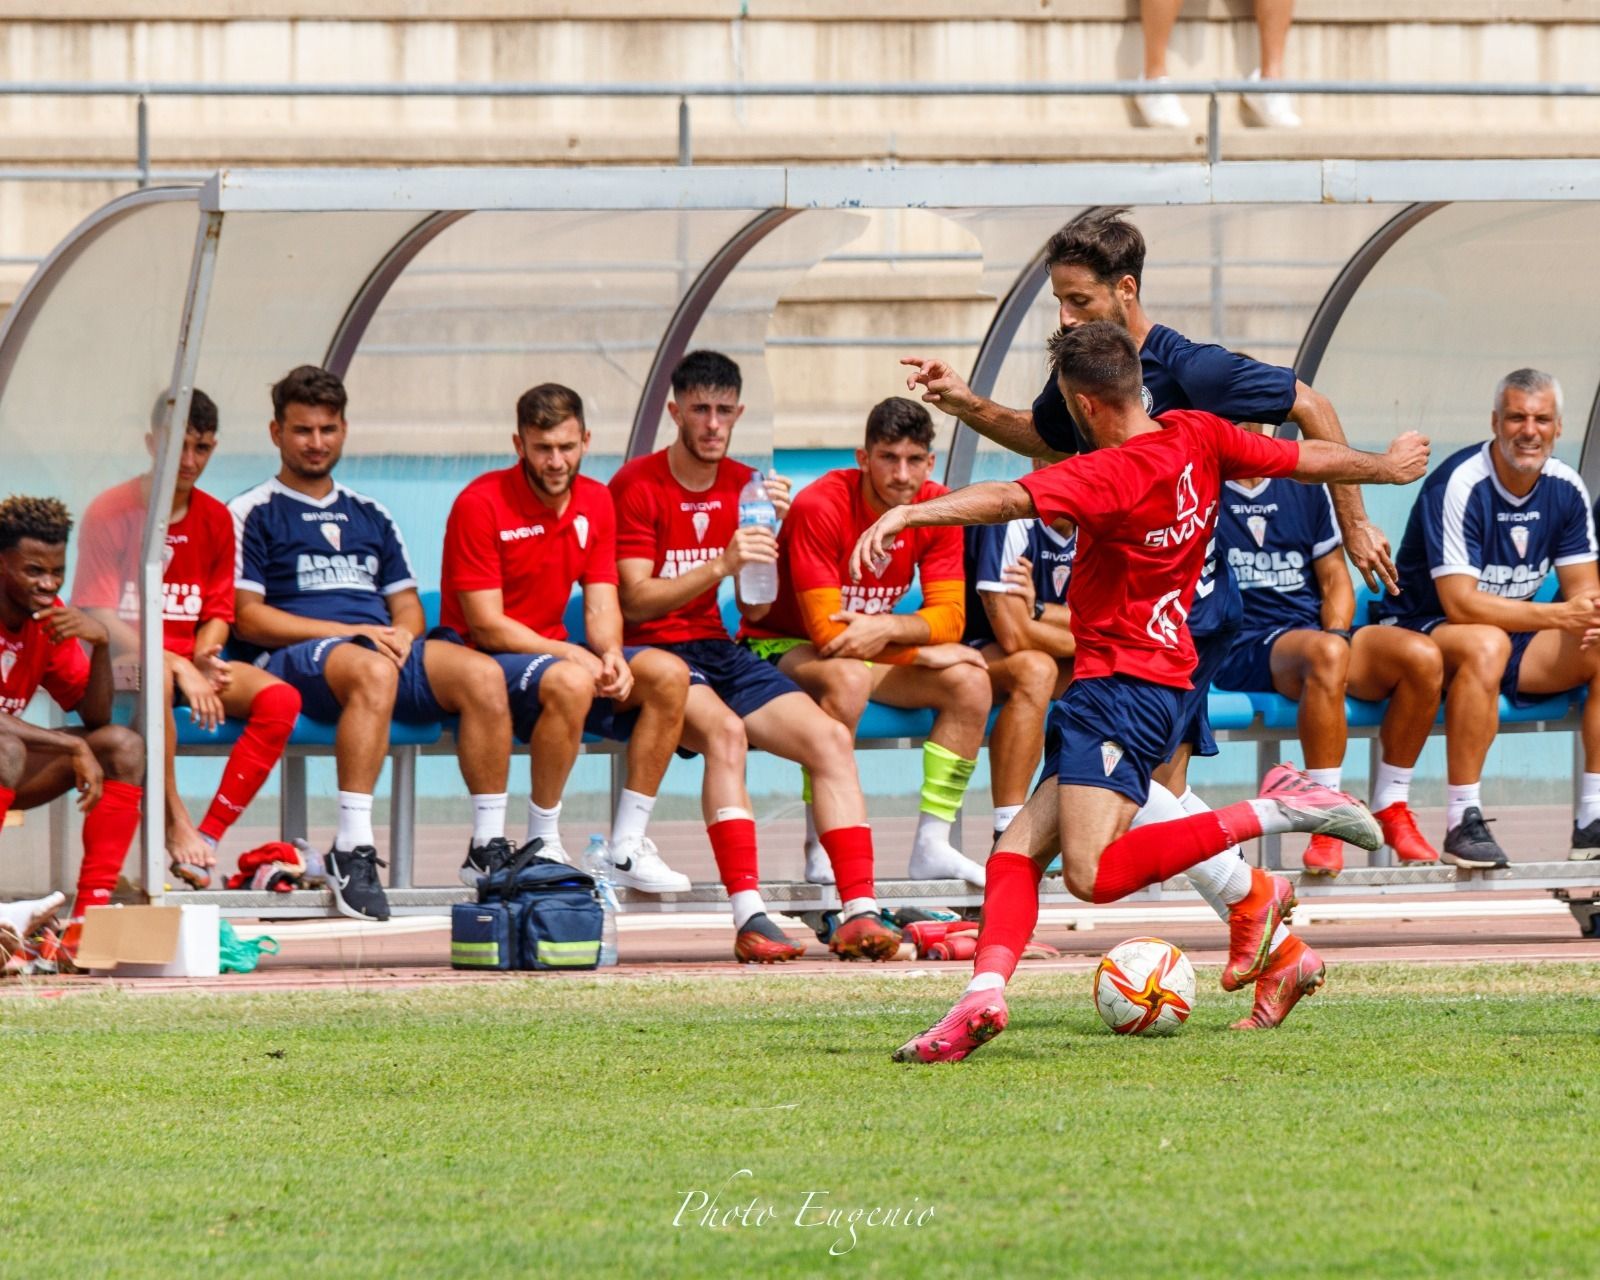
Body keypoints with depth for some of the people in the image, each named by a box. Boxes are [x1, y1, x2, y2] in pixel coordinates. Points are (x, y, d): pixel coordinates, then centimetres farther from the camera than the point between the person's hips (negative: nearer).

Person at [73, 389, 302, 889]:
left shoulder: (216, 519, 9)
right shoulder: (111, 512, -8)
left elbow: (218, 614, 12)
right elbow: (100, 620, -14)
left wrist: (203, 658, -12)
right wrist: (178, 666, -23)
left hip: (185, 663, 6)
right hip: (119, 662, -6)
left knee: (279, 698, -21)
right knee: (154, 678, -41)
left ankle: (208, 836, -24)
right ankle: (176, 826, -32)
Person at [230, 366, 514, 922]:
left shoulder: (369, 516, 27)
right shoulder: (254, 514, 9)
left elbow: (406, 602, 23)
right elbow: (248, 617, -2)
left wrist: (402, 633, -4)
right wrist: (352, 633, -11)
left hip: (384, 646, 5)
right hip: (294, 659, -5)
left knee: (482, 673, -24)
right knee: (372, 670, -41)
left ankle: (490, 845, -24)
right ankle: (353, 851, -46)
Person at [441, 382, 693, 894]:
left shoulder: (595, 502, 6)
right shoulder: (480, 504, -15)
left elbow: (601, 604, 4)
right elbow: (486, 625, -17)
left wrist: (611, 655, -19)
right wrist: (573, 655, -24)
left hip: (555, 654, 7)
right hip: (484, 660, -7)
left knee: (668, 675, -13)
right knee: (571, 683, -37)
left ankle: (627, 847, -10)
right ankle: (542, 848, -24)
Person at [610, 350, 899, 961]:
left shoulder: (744, 486, 11)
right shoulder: (637, 486, -6)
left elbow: (754, 607, 8)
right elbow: (636, 601, -14)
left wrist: (768, 535, -10)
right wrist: (720, 566, -27)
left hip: (720, 653, 6)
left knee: (831, 737, -15)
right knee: (725, 730, -35)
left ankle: (859, 911, -21)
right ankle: (748, 916, -42)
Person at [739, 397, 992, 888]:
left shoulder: (937, 508, -7)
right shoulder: (819, 507, -25)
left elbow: (950, 616, -12)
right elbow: (827, 632, -27)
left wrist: (888, 627, -32)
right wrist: (924, 651, -21)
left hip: (874, 652, 6)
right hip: (783, 646, -6)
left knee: (970, 682, -14)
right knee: (848, 677, -38)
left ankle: (932, 844, -10)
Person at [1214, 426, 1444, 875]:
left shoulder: (1305, 486, 18)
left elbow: (1334, 576, 18)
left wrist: (1337, 632, -3)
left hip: (1318, 632, 6)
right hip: (1246, 649, -5)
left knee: (1423, 657, -21)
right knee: (1326, 653, -39)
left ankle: (1391, 808, -8)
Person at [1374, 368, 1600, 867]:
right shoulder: (1460, 484, -20)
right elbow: (1460, 604, -26)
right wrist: (1558, 615, -32)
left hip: (1514, 643, 7)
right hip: (1423, 633, -7)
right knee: (1486, 644, -39)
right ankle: (1463, 822, -38)